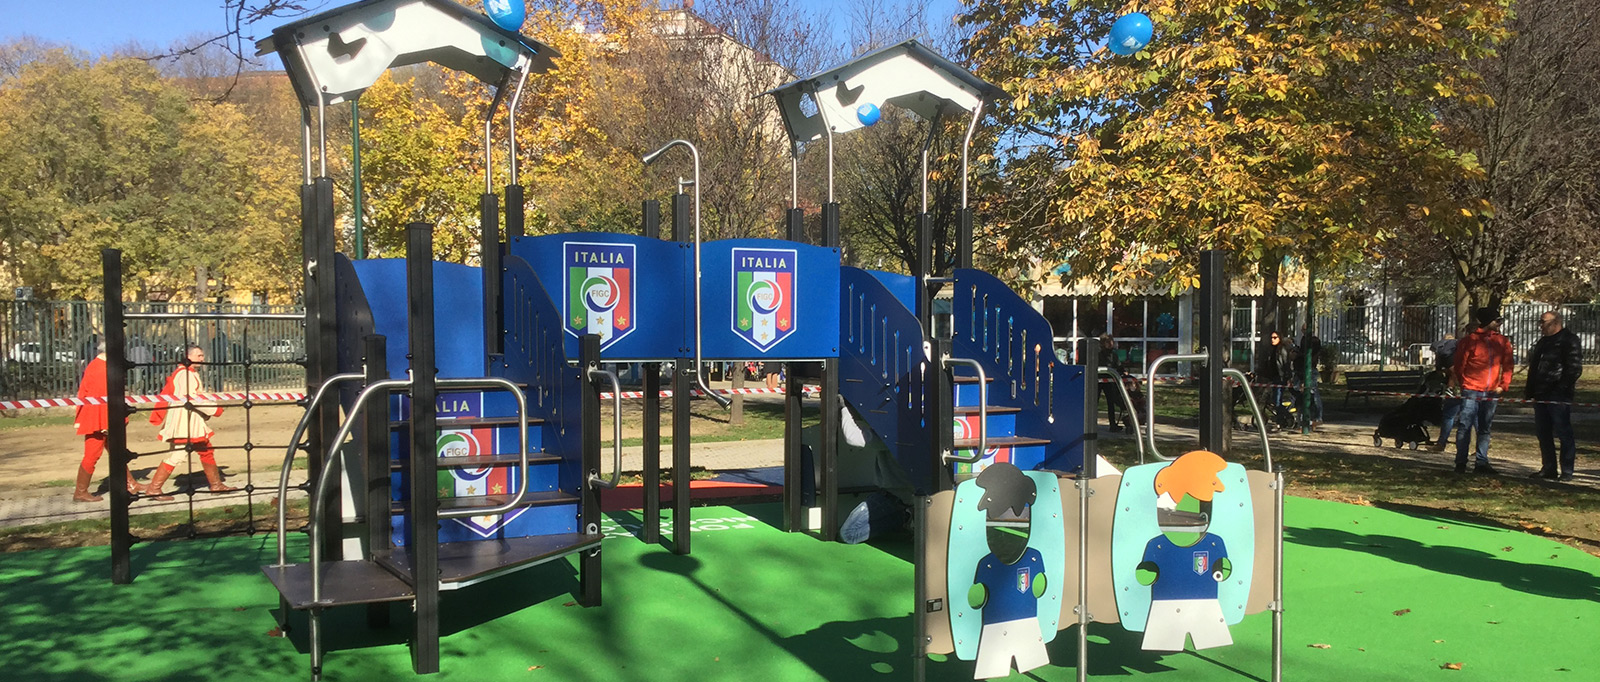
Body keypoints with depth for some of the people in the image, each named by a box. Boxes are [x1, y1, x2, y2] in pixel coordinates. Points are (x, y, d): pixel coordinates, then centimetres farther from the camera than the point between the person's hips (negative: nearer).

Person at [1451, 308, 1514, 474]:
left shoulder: (1503, 342, 10)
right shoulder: (1470, 340, -2)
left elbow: (1507, 365, 11)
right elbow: (1459, 364, 2)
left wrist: (1503, 385, 1)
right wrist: (1462, 383, 3)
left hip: (1492, 393, 4)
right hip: (1471, 392, -4)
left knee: (1485, 429, 9)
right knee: (1465, 427, -5)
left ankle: (1482, 463, 14)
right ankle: (1461, 463, 1)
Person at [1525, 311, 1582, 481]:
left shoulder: (1570, 341, -7)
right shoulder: (1543, 342, 20)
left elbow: (1574, 368, -15)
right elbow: (1534, 367, 24)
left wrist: (1562, 388, -19)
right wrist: (1531, 390, 15)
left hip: (1559, 398, -9)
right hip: (1541, 396, 9)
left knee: (1563, 433, -3)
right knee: (1543, 434, 10)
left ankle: (1567, 471, 2)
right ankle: (1548, 469, 18)